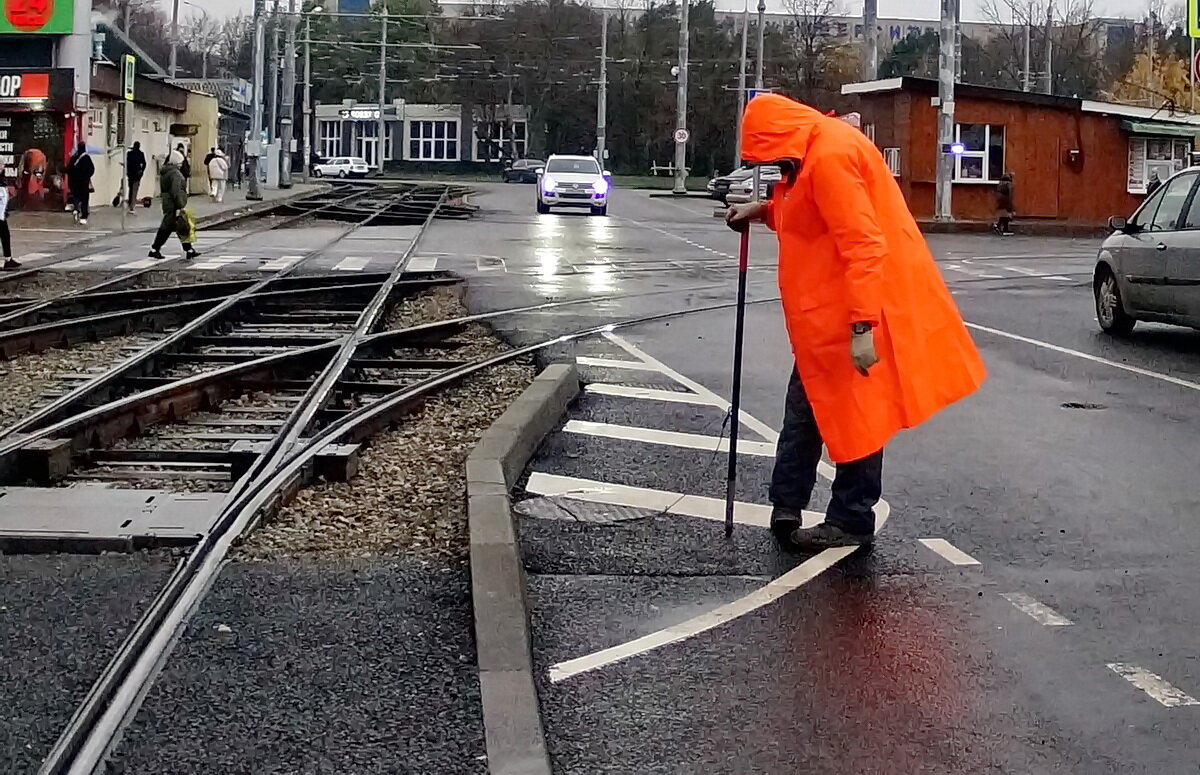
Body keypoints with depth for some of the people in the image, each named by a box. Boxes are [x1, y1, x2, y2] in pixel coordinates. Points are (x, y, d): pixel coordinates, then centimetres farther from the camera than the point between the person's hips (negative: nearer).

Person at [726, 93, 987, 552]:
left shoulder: (831, 157, -23)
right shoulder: (815, 150, 10)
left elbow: (863, 245, -29)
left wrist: (862, 325, -31)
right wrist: (763, 211, 12)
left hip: (854, 315, -11)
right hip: (825, 312, 11)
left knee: (855, 415, 0)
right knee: (808, 407, 15)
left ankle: (853, 522, 9)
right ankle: (786, 505, 23)